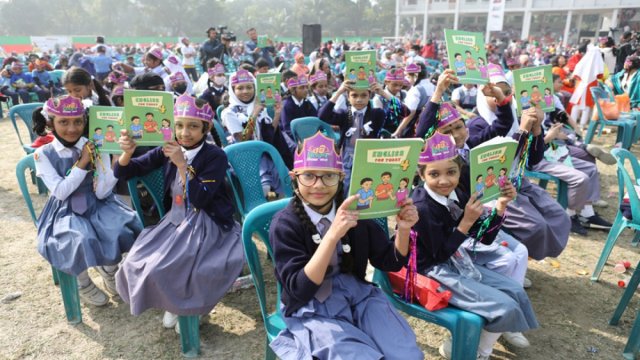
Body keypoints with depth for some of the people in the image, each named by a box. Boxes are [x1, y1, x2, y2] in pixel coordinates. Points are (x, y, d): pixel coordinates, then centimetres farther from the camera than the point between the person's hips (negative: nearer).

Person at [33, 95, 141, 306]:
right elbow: (61, 192, -15)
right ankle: (83, 283, 4)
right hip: (66, 212, -1)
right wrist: (82, 163, -20)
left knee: (124, 229, -26)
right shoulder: (43, 154, -6)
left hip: (99, 205, 2)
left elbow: (101, 192, -10)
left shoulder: (96, 147, -6)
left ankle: (109, 270, 8)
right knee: (80, 241, -31)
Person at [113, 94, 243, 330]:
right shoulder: (167, 150, 0)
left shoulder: (216, 156, -12)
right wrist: (127, 152, -20)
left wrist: (182, 164, -27)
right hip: (174, 221, 5)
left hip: (206, 225, -5)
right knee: (137, 265, -9)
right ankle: (173, 303, 21)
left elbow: (199, 199, -21)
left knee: (169, 267, -20)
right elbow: (123, 173, 2)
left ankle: (189, 306, 14)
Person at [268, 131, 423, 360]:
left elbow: (390, 262, 5)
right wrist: (333, 234, -33)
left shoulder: (354, 211, -2)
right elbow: (299, 289, -22)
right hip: (312, 309, -3)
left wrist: (403, 229, -16)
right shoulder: (285, 224, -13)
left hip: (358, 294, 4)